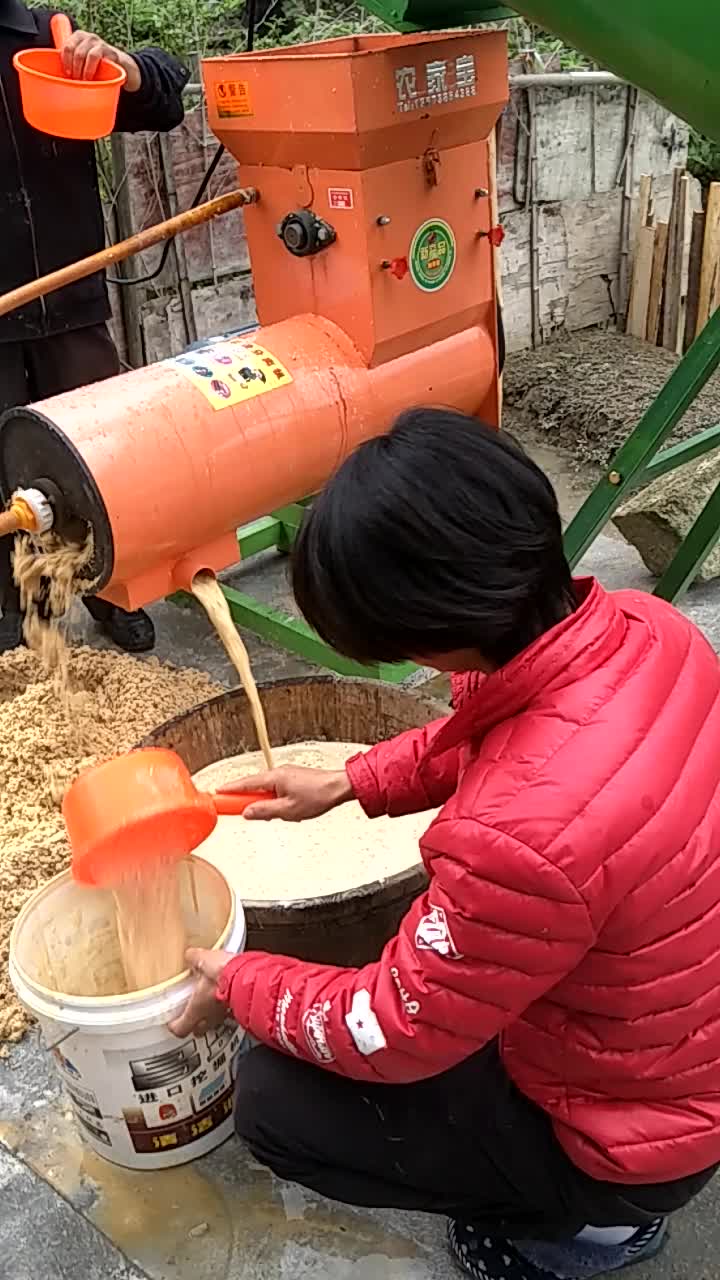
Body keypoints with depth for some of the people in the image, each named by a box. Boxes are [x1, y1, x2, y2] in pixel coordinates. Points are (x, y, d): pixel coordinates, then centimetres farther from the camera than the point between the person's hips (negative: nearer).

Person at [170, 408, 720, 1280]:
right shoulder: (645, 625, -18)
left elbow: (387, 1036, -23)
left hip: (634, 1129, -7)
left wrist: (236, 985, -6)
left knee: (273, 1101, 0)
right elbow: (483, 735, 5)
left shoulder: (521, 837, -42)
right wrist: (350, 784, 3)